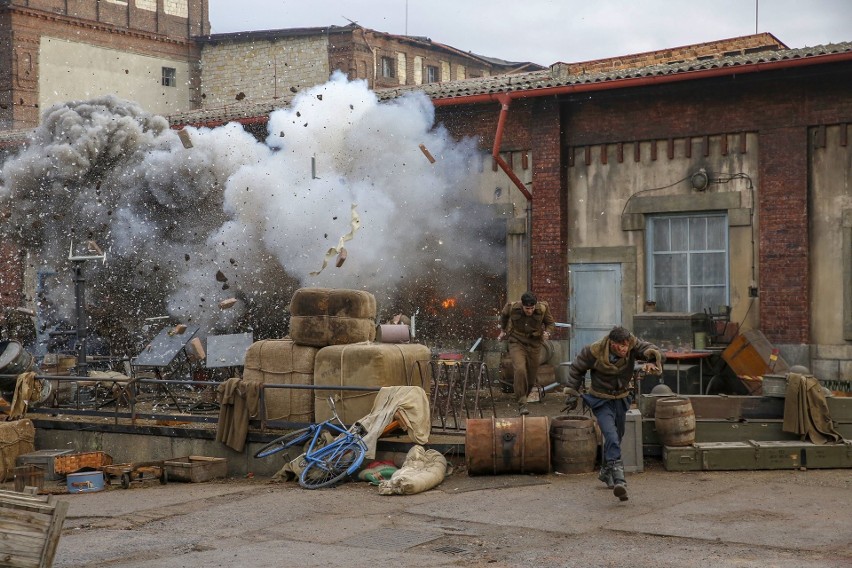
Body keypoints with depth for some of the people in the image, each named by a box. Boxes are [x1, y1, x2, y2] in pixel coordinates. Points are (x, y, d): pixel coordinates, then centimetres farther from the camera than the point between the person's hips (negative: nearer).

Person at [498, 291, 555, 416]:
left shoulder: (542, 309, -15)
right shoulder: (512, 307, -16)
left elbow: (550, 322, 4)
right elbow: (503, 315, 8)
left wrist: (547, 332, -16)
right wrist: (503, 330, 16)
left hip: (534, 344, 2)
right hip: (517, 343, -2)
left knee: (532, 377, 7)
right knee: (520, 370, -25)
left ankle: (524, 397, 36)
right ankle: (522, 404, -21)